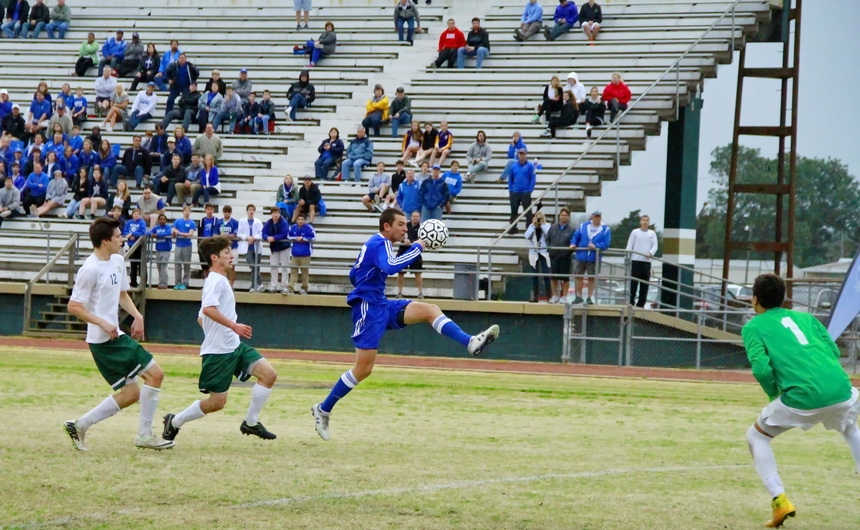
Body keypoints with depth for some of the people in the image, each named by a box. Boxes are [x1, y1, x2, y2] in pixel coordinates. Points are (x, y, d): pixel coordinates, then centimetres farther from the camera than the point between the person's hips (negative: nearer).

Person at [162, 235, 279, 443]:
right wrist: (234, 325, -33)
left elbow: (201, 317, 25)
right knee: (217, 401, -5)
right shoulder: (216, 281, -13)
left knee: (269, 374, -5)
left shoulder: (221, 281, 18)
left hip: (234, 346, 9)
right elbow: (208, 309, -32)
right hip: (218, 350, -9)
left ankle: (251, 422, 5)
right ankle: (175, 422, 15)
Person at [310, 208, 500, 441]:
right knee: (363, 368, -7)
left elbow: (353, 275, 25)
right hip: (368, 309, -9)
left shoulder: (376, 244, 16)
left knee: (430, 310, -10)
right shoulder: (380, 243, -13)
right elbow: (390, 267, -35)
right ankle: (323, 410, 6)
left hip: (381, 306, 9)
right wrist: (416, 248, -27)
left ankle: (471, 343, -27)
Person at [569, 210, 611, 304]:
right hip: (581, 256, 2)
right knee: (578, 276, 5)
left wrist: (596, 246, -24)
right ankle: (578, 296, 18)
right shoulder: (583, 226, 8)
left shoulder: (605, 229, -1)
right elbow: (575, 237, 12)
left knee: (591, 277, 4)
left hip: (594, 258, -2)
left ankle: (590, 297, 14)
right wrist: (573, 244, -8)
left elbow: (606, 244, -9)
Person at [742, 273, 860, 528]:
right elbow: (834, 351, 18)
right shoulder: (805, 317, 23)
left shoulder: (753, 327, 10)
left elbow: (761, 368, -5)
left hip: (802, 401, -4)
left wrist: (774, 396, 12)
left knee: (756, 436, 20)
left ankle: (780, 501, 5)